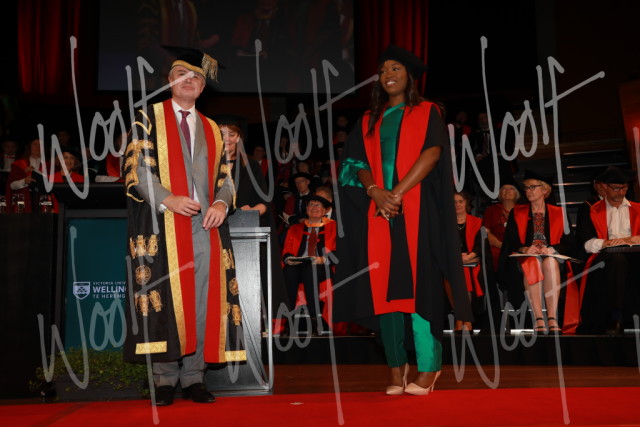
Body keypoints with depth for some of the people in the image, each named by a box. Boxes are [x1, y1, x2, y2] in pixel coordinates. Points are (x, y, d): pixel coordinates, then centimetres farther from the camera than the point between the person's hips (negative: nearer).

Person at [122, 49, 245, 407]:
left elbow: (225, 178, 16)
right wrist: (168, 199, -15)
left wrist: (222, 203, -6)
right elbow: (135, 168, -1)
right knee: (165, 298, -5)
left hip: (206, 225, 4)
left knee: (203, 300, -1)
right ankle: (166, 378, 2)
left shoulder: (213, 130, 20)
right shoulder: (149, 118, 9)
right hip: (162, 225, -3)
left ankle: (194, 376, 6)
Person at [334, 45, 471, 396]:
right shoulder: (369, 120, 19)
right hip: (378, 212, 4)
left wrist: (397, 193, -16)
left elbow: (432, 153, -7)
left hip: (417, 209, -3)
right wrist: (375, 191, -12)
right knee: (382, 285, -3)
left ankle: (428, 366, -3)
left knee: (418, 282, -8)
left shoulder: (427, 112, 8)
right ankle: (396, 367, 3)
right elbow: (358, 162, 8)